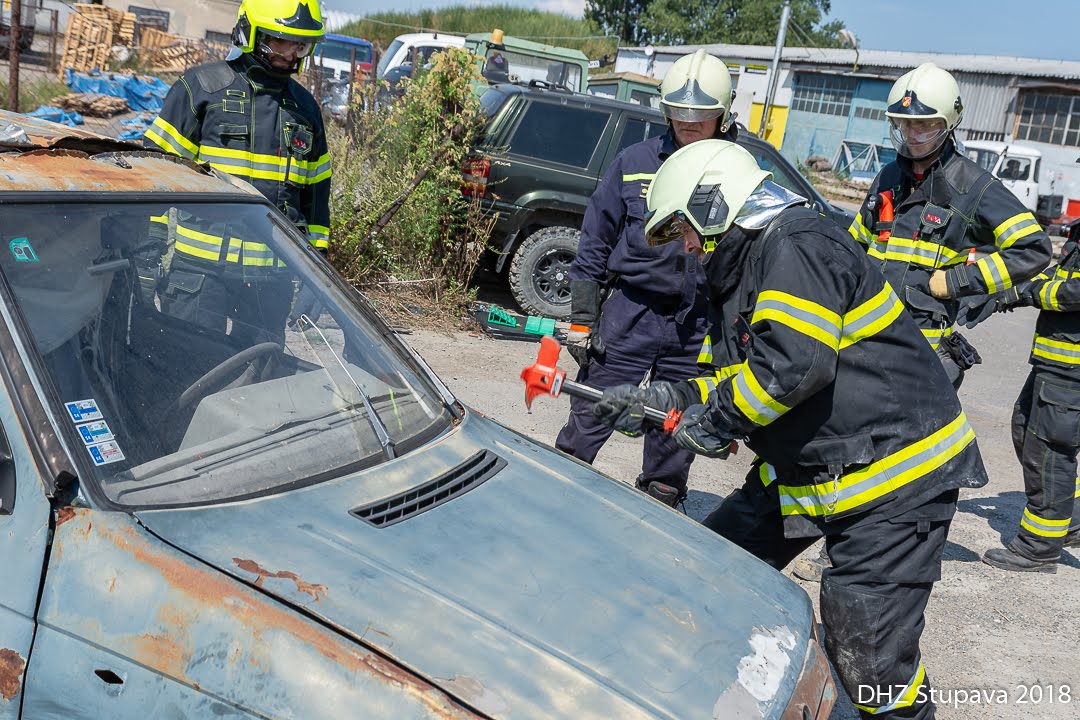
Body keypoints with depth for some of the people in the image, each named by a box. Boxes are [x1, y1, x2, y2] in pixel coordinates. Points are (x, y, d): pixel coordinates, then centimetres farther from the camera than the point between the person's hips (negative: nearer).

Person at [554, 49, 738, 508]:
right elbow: (594, 244, 3)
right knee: (588, 420, 1)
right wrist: (581, 318, 0)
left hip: (698, 329, 1)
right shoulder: (636, 163, 1)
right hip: (630, 312, -1)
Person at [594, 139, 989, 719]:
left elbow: (794, 362, -30)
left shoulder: (796, 244, -18)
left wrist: (717, 419, -17)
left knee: (866, 657, -10)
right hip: (803, 470, 10)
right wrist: (661, 400, 5)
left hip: (896, 475, -10)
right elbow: (736, 376, 18)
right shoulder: (739, 271, 15)